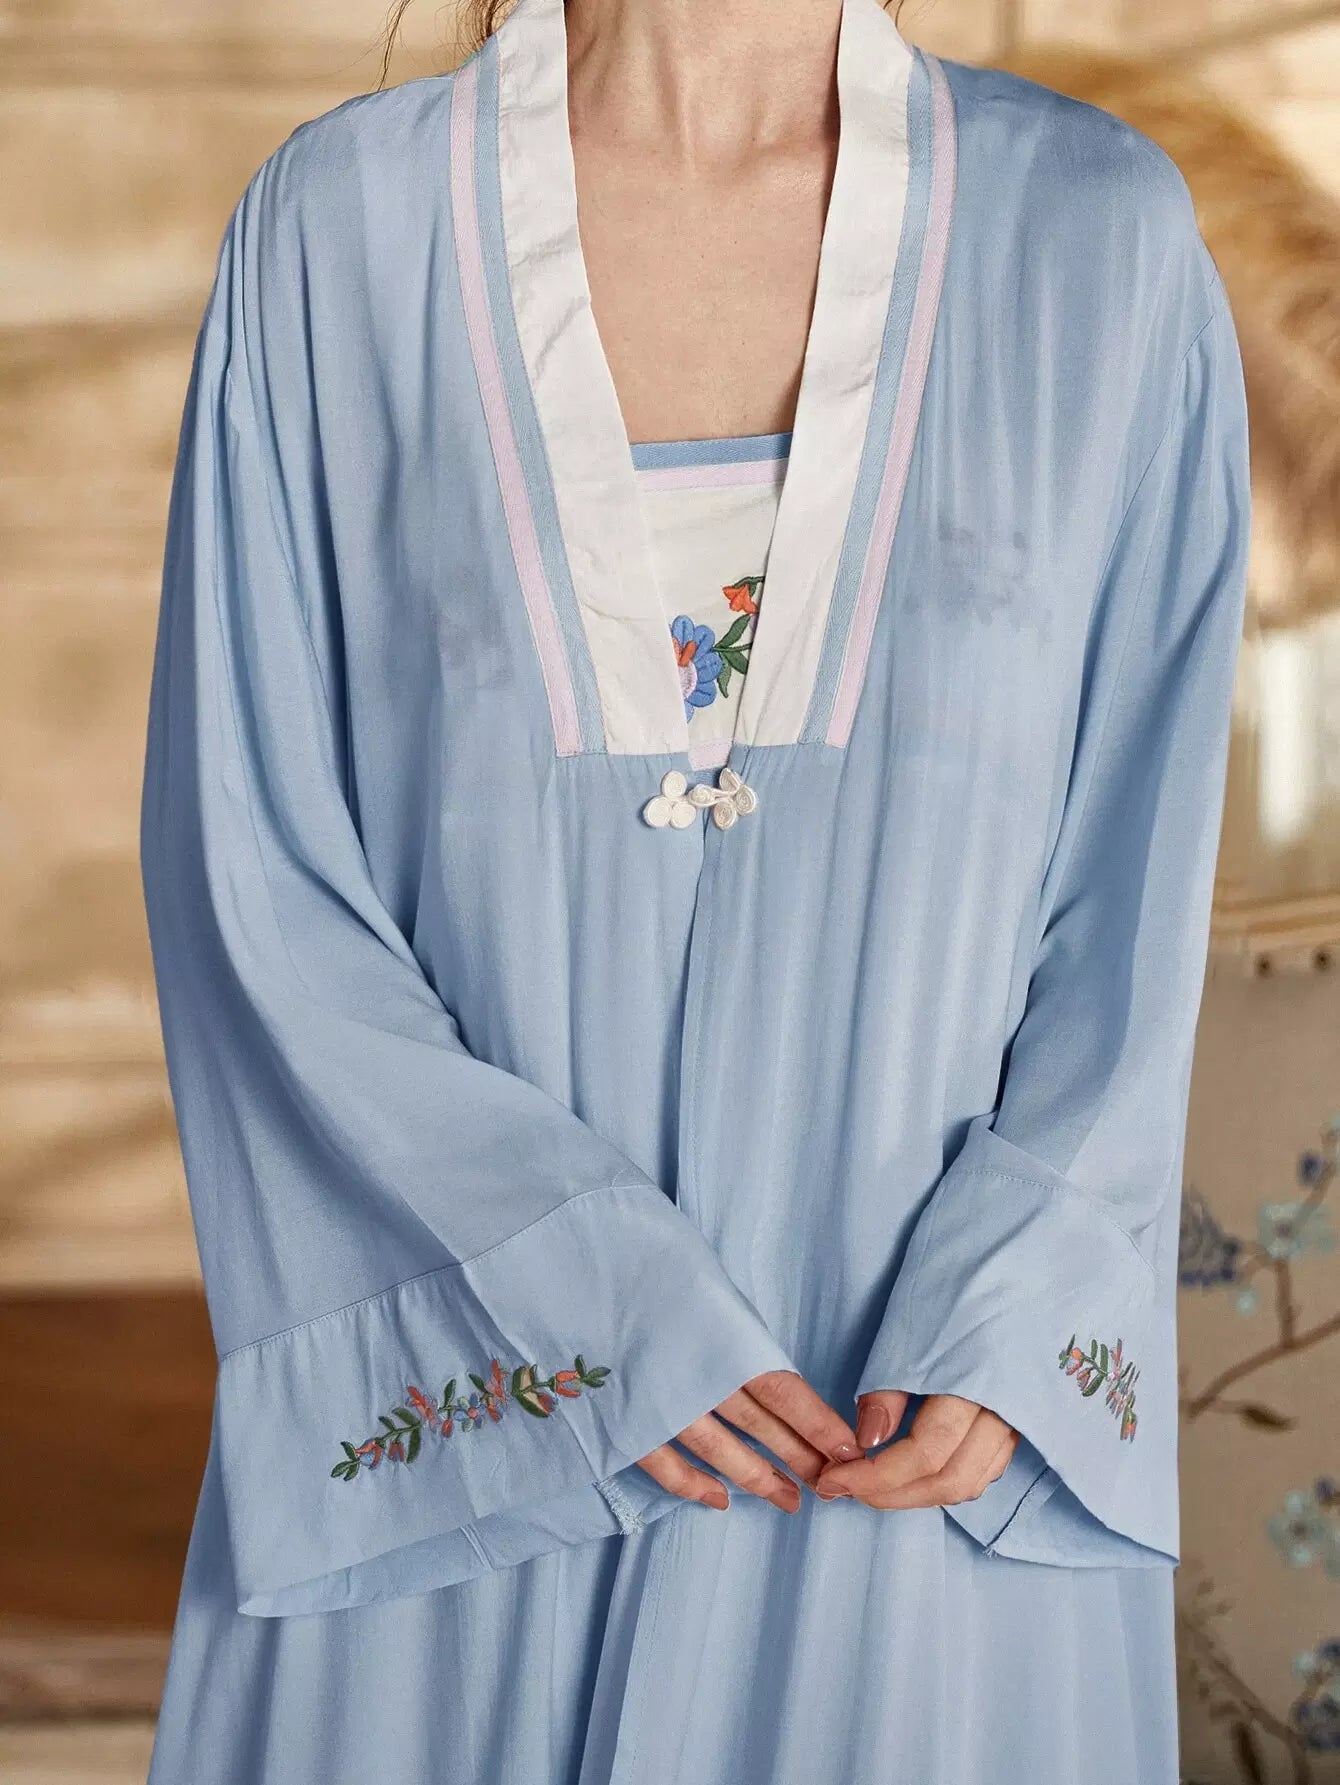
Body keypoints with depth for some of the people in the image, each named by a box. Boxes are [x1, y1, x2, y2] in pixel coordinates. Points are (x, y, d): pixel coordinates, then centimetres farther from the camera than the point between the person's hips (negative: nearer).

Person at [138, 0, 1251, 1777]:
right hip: (459, 1409, 0)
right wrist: (585, 1295, -13)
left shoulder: (1097, 234, -2)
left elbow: (1143, 864, 0)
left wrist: (1009, 1316, -12)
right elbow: (248, 873, -5)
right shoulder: (340, 229, -4)